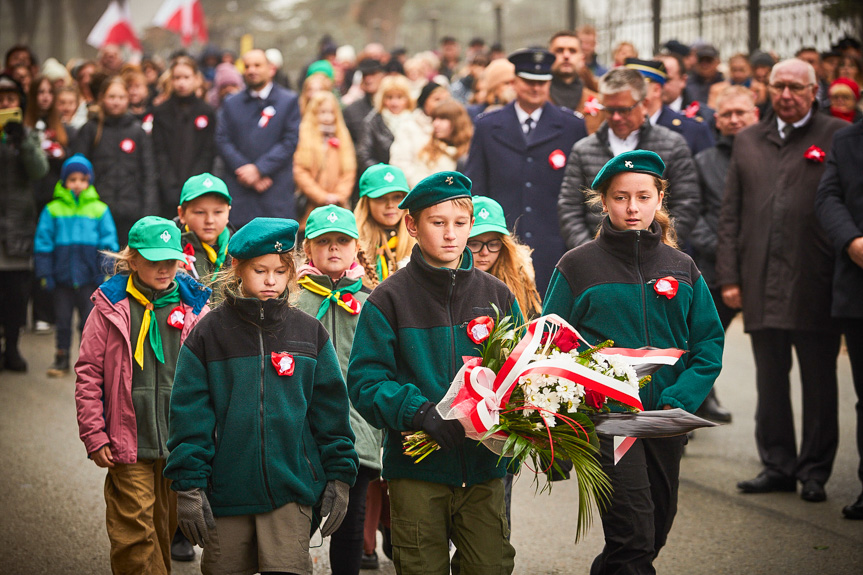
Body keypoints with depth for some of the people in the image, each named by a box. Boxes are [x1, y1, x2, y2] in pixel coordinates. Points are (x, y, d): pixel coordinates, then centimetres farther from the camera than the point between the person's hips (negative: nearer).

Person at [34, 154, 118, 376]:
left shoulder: (100, 210, 2)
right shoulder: (53, 210, 0)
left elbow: (109, 244, 4)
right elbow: (43, 243, 3)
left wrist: (106, 272, -3)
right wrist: (44, 274, -2)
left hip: (89, 277, -1)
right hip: (62, 277, 1)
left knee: (90, 320, 3)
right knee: (63, 319, 11)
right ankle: (61, 358, 23)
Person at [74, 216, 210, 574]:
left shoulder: (194, 307, 4)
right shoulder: (110, 307, -1)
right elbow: (89, 373, 0)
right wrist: (94, 435, -5)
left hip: (180, 442, 2)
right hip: (129, 446, -2)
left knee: (165, 528, 12)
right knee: (134, 533, -6)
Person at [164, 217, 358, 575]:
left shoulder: (310, 333, 6)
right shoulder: (210, 333, 1)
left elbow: (330, 411, 9)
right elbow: (189, 415, -2)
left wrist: (339, 476, 5)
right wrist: (188, 484, -7)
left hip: (292, 491, 0)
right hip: (227, 493, 0)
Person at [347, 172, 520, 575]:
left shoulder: (497, 296, 9)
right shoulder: (390, 300, -2)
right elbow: (365, 382, -8)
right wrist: (421, 412, -23)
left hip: (483, 467, 2)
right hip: (416, 469, -2)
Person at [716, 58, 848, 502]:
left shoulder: (838, 137, 1)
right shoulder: (748, 142, 15)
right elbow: (730, 213, 13)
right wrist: (729, 276, 6)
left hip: (815, 282, -4)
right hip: (761, 280, 4)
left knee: (818, 382, 3)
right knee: (770, 379, 9)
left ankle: (814, 471, 11)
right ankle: (777, 466, 17)